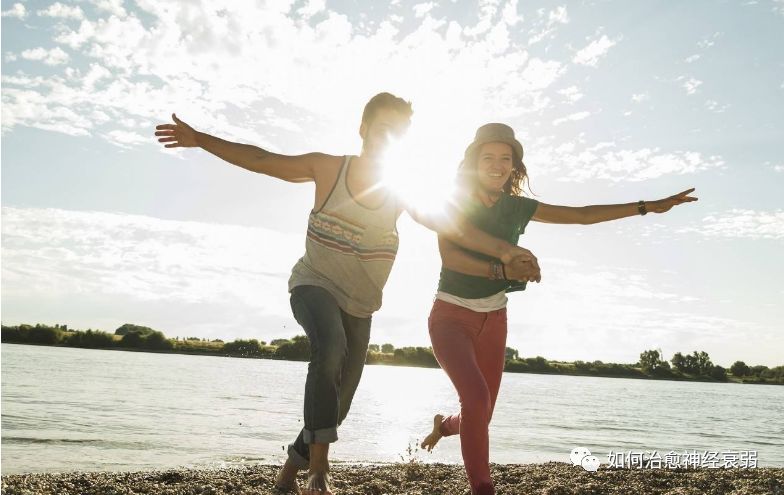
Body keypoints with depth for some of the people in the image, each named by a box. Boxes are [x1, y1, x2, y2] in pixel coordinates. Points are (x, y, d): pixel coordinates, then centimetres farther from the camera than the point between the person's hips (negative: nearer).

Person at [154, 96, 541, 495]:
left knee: (336, 405, 6)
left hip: (359, 306, 4)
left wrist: (505, 251, -26)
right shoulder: (328, 168, -9)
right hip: (314, 285, -4)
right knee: (331, 348, -37)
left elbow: (456, 227, -12)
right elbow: (259, 160, -5)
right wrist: (200, 140, -9)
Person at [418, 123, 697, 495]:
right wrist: (500, 270, -39)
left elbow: (581, 215, 4)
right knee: (477, 397, -27)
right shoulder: (454, 203, -8)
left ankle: (444, 423, 45)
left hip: (493, 321, 4)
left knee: (480, 414, 11)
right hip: (451, 316, -4)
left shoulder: (517, 207, 2)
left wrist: (648, 206, 2)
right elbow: (449, 256, -25)